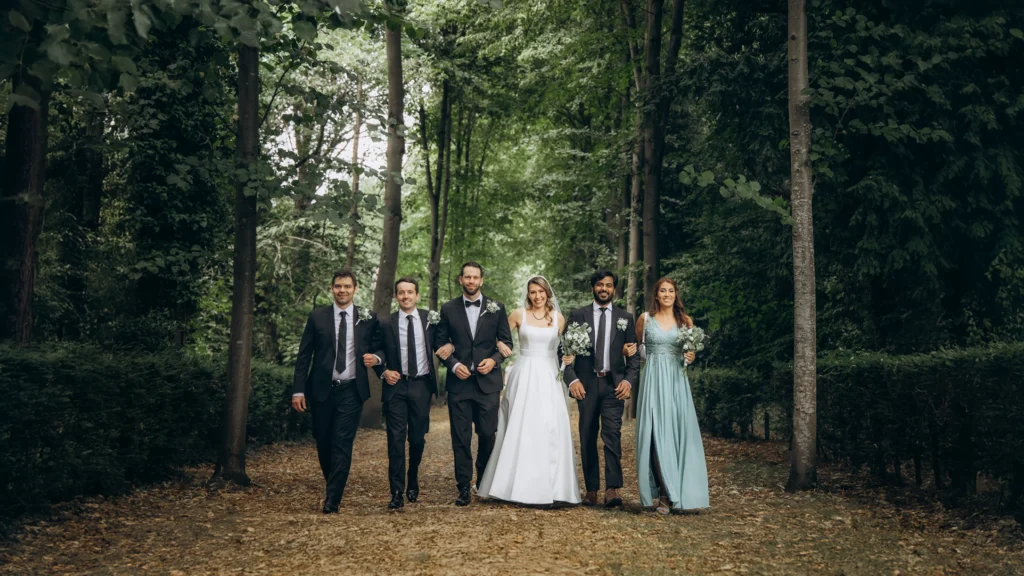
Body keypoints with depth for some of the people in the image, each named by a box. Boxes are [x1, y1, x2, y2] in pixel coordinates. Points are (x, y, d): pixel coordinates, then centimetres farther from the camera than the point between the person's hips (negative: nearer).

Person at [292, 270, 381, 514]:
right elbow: (304, 355, 2)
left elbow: (378, 348, 15)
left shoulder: (368, 318, 2)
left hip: (351, 390, -1)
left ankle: (333, 500, -3)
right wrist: (298, 390, -4)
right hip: (321, 390, 2)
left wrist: (375, 357, -7)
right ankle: (333, 486, 33)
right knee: (323, 443, 11)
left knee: (342, 444, -7)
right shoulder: (317, 317, 2)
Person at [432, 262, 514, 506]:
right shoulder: (448, 309, 5)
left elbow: (506, 342, 7)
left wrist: (494, 360, -10)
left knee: (488, 434, 3)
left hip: (487, 381, 0)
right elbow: (440, 343, 6)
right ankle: (464, 488, 9)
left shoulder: (496, 308, 5)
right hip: (459, 381, 0)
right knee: (461, 437, 2)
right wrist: (453, 364, -9)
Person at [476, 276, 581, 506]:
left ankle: (550, 486, 4)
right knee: (519, 429, -2)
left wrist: (568, 357, -6)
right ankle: (518, 484, 7)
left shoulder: (558, 318, 8)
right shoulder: (518, 314, 3)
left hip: (548, 377, 1)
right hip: (524, 377, -1)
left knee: (550, 429, -4)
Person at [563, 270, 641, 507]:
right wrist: (572, 379, -10)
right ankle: (591, 489, 12)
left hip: (613, 384, -1)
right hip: (586, 384, 1)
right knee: (587, 438, 5)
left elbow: (634, 354, 8)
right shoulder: (577, 316, 6)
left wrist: (629, 380, -7)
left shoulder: (625, 318, 9)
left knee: (612, 434, -13)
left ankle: (612, 488, -15)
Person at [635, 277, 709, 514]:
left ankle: (680, 491, 8)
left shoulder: (685, 321, 9)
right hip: (653, 380, -1)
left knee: (679, 432, -2)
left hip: (676, 381, 1)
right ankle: (665, 494, -3)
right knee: (657, 434, -6)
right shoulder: (645, 319, 6)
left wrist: (690, 357, -4)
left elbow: (691, 350, 17)